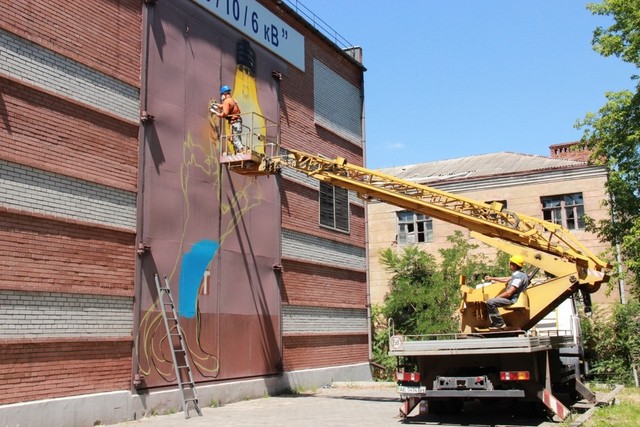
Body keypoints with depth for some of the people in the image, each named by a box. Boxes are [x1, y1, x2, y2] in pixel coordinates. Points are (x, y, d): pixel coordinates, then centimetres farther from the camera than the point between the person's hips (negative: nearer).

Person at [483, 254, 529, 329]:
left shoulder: (519, 276, -23)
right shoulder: (518, 274, 10)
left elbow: (509, 293, -25)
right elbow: (506, 280, 26)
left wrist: (496, 297, -13)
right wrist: (492, 278, 25)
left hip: (512, 300, -11)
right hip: (512, 297, 11)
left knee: (490, 302, -23)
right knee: (491, 301, 24)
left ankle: (500, 324, -13)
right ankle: (495, 323, 23)